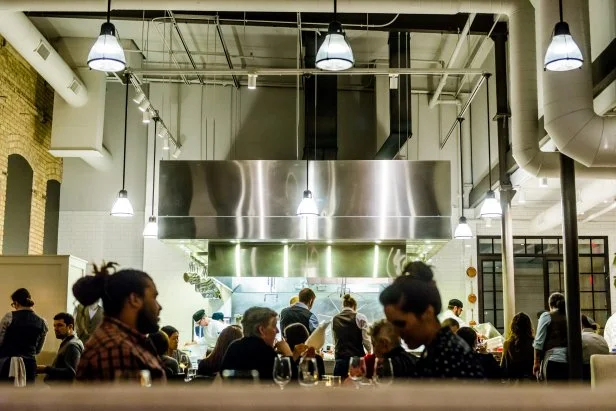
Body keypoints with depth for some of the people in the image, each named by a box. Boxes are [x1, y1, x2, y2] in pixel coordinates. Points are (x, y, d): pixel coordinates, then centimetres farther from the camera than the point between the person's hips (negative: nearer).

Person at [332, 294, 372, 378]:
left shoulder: (335, 319, 7)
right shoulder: (360, 318, -3)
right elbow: (366, 340, -3)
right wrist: (370, 352, 13)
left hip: (339, 359, 3)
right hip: (357, 358, -3)